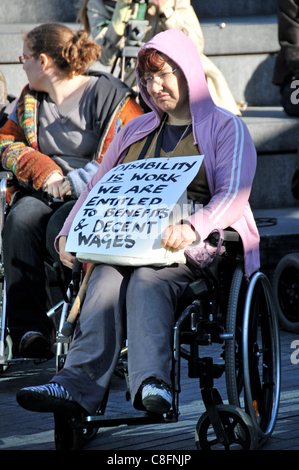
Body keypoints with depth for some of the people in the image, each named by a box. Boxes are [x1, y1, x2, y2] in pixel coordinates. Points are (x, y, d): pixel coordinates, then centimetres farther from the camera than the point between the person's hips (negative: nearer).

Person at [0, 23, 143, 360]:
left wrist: (72, 183, -17)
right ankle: (29, 329, -35)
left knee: (61, 227, -36)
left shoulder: (109, 96, -4)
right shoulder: (30, 99, 18)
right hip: (45, 193, 5)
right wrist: (41, 168, -4)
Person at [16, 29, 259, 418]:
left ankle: (151, 383, -54)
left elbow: (232, 197, -7)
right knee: (107, 275, -31)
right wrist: (69, 234, 1)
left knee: (148, 277, -36)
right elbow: (98, 187, 21)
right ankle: (78, 385, -48)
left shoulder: (227, 128, 7)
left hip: (204, 242, -4)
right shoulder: (136, 131, 25)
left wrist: (191, 228, -28)